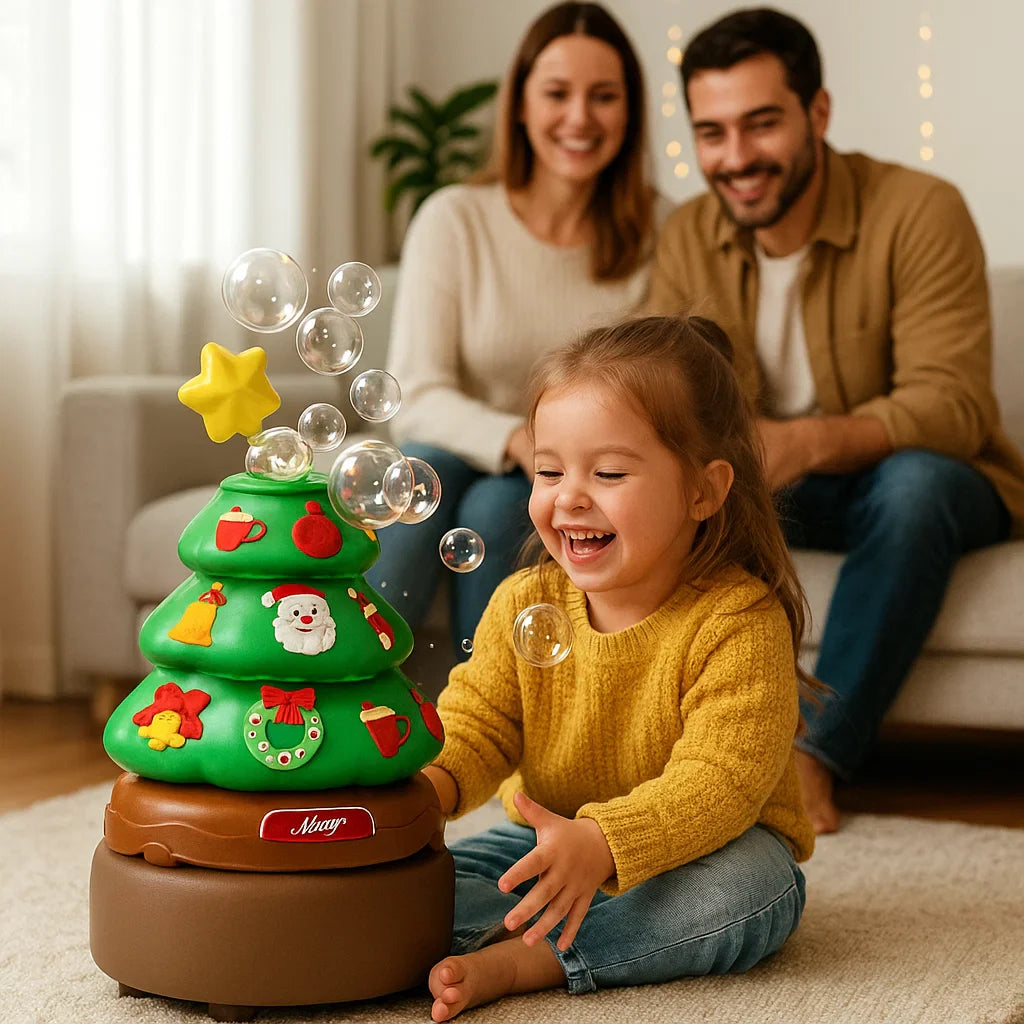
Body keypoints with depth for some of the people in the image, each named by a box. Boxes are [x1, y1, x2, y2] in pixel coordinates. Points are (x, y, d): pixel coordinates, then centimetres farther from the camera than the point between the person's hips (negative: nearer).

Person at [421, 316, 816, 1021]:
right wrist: (426, 785, -28)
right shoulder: (523, 605, -4)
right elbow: (474, 727, -2)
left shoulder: (739, 622, -20)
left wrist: (602, 844, -43)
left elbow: (718, 783, -28)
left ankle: (513, 962, -34)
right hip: (547, 842, 4)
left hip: (692, 849, -4)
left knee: (746, 889, -37)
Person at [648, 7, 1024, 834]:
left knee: (913, 482, -38)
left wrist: (810, 442, -44)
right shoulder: (688, 238, -2)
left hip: (938, 481, -3)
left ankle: (816, 753, -34)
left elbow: (952, 404, -26)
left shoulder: (919, 213, -18)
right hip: (777, 497, 4)